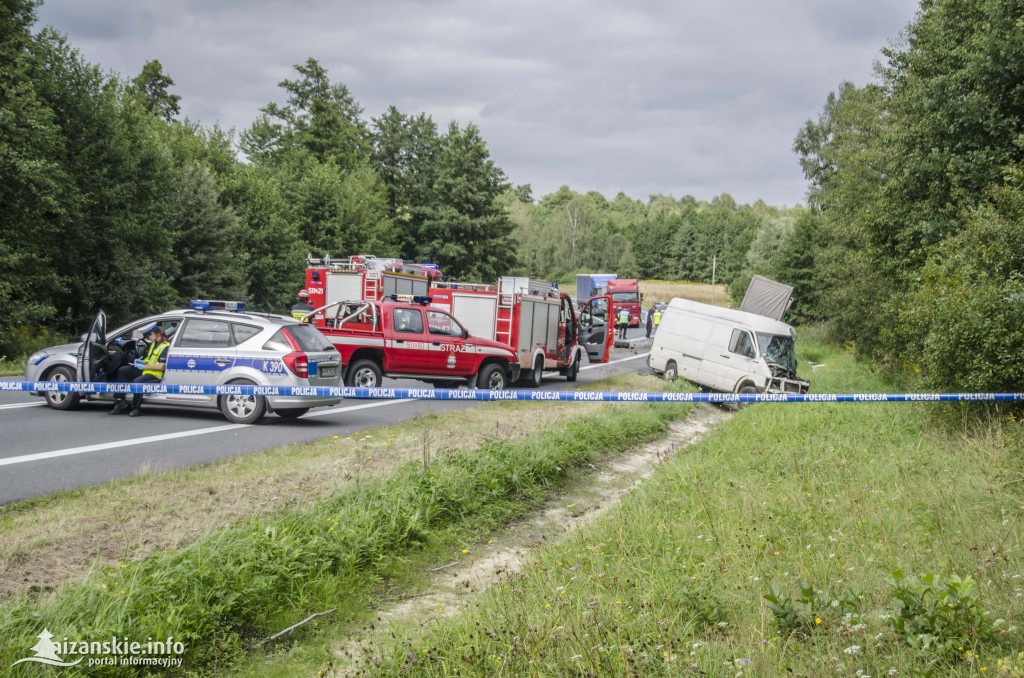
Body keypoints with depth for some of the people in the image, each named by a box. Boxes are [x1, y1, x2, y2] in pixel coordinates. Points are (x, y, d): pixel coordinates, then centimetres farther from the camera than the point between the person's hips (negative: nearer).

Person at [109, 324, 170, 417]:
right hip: (145, 370, 10)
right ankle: (121, 401, 0)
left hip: (156, 375, -10)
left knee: (137, 381, -35)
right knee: (122, 370, 4)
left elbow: (161, 367, -22)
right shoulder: (153, 344, 15)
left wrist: (144, 366, -16)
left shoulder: (165, 347, -15)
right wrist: (142, 361, 7)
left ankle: (136, 408, -17)